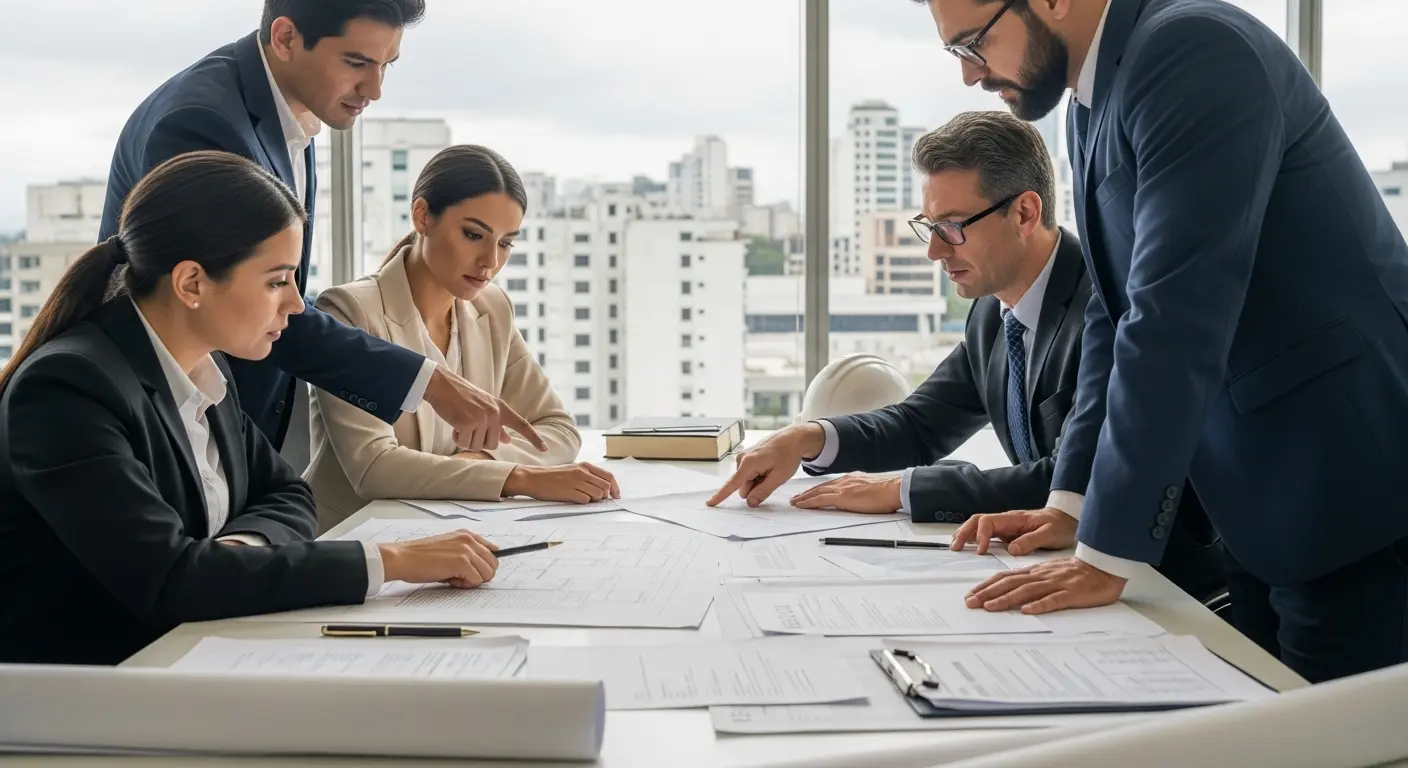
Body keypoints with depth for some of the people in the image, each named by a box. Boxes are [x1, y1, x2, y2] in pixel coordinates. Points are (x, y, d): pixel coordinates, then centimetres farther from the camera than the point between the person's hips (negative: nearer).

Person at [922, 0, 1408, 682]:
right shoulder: (1094, 104, 8)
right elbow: (1116, 314, 13)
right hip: (1265, 497, 9)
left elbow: (1175, 319, -26)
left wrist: (1105, 555, -22)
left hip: (1352, 489, -9)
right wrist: (1073, 505, 5)